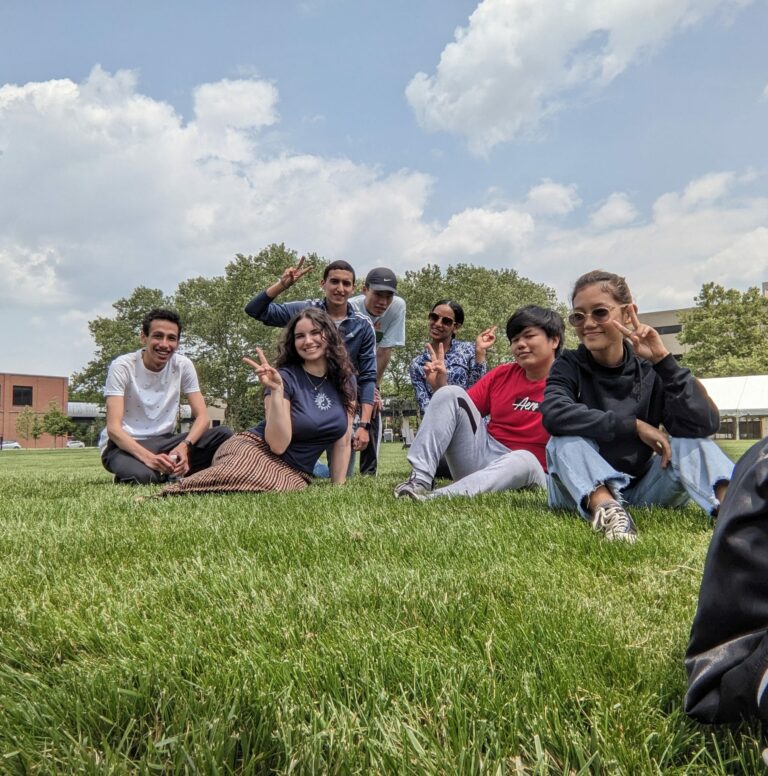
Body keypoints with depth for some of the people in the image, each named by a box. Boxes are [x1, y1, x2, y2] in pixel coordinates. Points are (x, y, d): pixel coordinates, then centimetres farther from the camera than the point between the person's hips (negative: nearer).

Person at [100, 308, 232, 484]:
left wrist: (184, 446, -29)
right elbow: (113, 428, -20)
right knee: (142, 476, -38)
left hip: (163, 442, 4)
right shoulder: (122, 367, -13)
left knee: (223, 434, -18)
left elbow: (202, 416, -7)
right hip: (125, 444, -4)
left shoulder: (183, 365, -4)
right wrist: (148, 457, -38)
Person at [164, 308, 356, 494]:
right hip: (253, 452, -4)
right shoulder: (285, 377, -8)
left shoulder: (346, 380, 5)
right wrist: (276, 390, -24)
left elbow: (343, 442, 8)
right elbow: (278, 444, -16)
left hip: (293, 472, 4)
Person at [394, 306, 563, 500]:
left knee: (524, 460, -39)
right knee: (451, 393, -12)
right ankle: (420, 480, -24)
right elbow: (458, 408, 7)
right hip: (481, 454, 4)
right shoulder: (501, 374, 6)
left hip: (528, 467, -4)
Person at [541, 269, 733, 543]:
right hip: (584, 490, -1)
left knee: (690, 443, -18)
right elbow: (553, 414, -28)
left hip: (642, 488, 2)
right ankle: (605, 509, -50)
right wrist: (634, 426, -26)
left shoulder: (650, 370, -2)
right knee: (567, 441, -27)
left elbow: (705, 423, -18)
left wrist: (663, 360, -21)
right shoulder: (570, 366, -5)